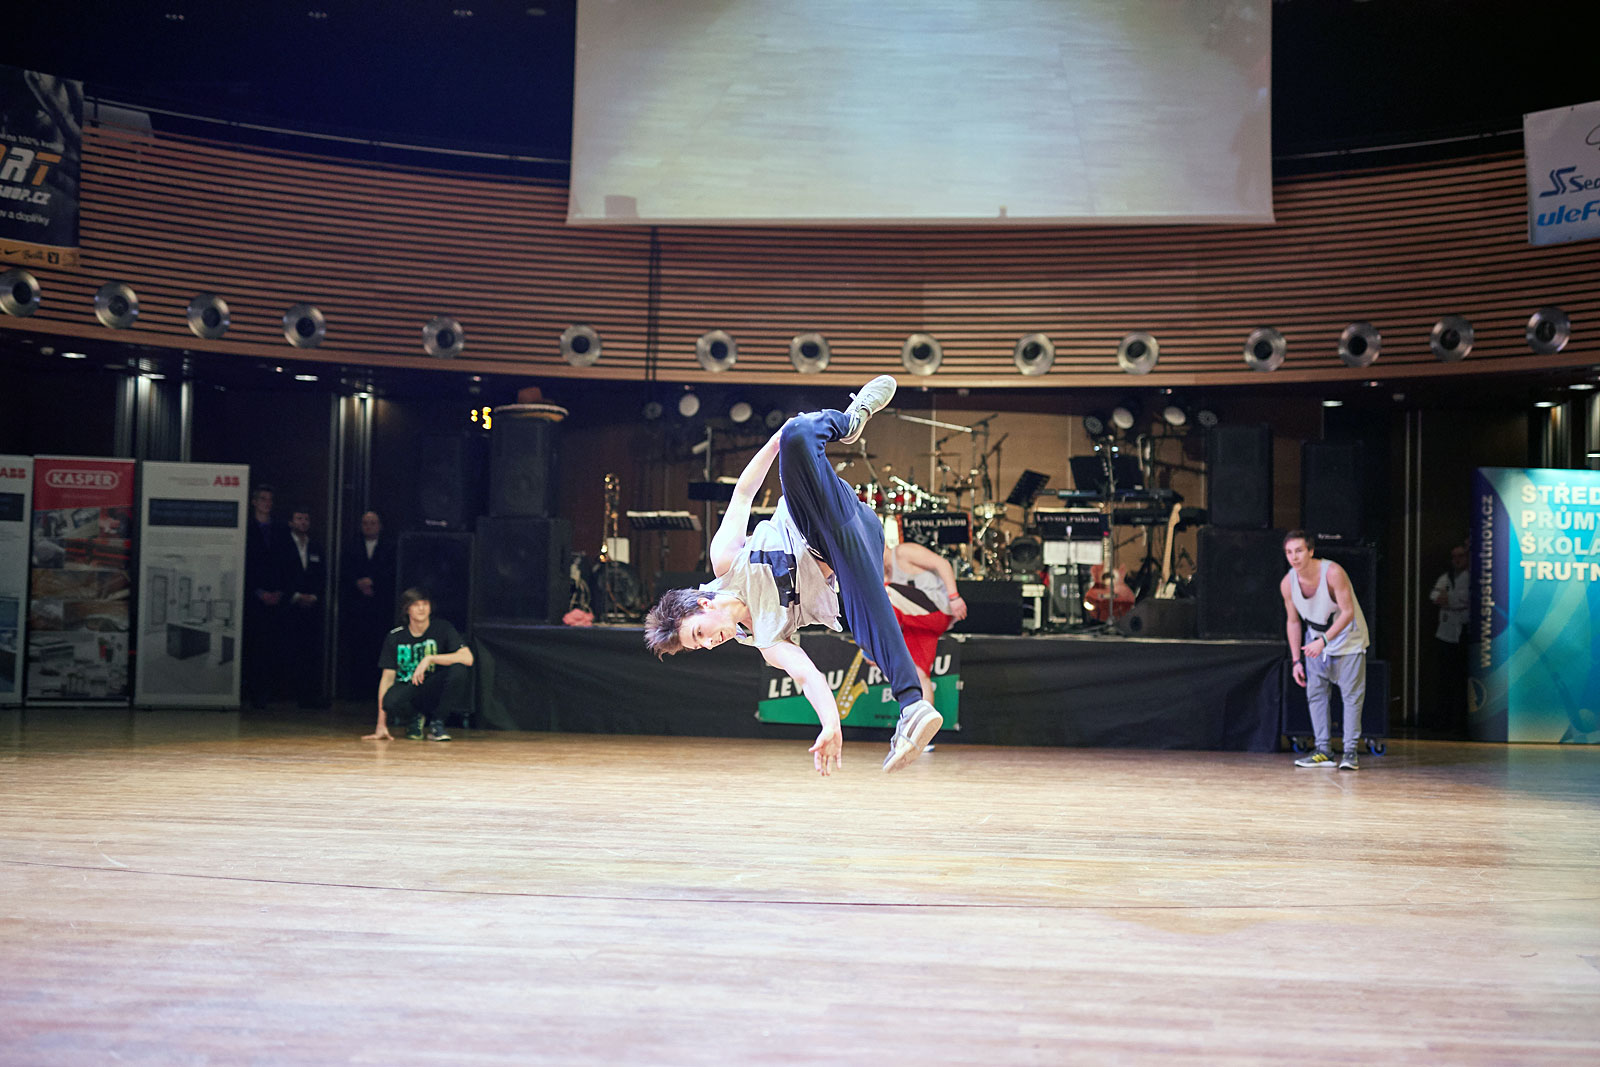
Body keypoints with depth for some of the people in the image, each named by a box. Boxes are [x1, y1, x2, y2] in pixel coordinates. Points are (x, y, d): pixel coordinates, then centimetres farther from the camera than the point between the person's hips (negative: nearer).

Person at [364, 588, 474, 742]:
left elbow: (467, 658, -20)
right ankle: (414, 717, 3)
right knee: (390, 701, -35)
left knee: (459, 669, -30)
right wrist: (381, 726, -13)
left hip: (435, 689, 0)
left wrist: (430, 659, -30)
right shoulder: (395, 637, -4)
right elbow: (387, 678, -6)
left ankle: (437, 723, -11)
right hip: (407, 688, 0)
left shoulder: (442, 628, -7)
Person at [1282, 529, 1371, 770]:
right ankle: (1323, 750, 6)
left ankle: (1350, 751, -5)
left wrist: (1324, 640, -34)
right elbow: (1293, 622, 0)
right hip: (1316, 641, 5)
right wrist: (1296, 660, -1)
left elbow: (1348, 612, -25)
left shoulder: (1333, 572, -27)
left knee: (1352, 694, -7)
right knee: (1315, 693, 1)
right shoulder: (1288, 583, -13)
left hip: (1347, 637, -5)